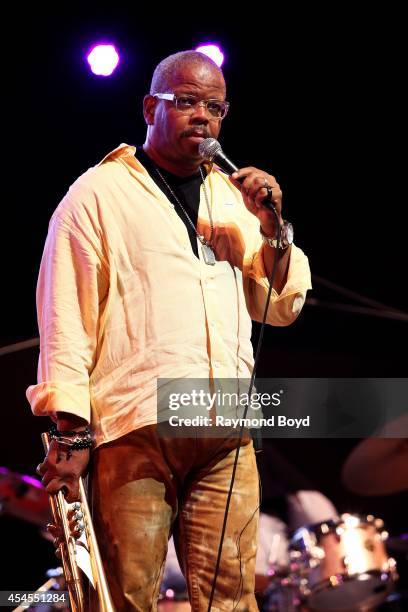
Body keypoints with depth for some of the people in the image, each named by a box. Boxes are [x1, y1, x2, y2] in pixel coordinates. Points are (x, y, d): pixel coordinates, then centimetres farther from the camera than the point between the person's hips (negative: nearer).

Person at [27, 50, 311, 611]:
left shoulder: (233, 199, 22)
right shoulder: (99, 194, 7)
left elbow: (282, 308, 23)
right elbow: (65, 318, 1)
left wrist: (272, 229, 6)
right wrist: (70, 431, -7)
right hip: (135, 430, -4)